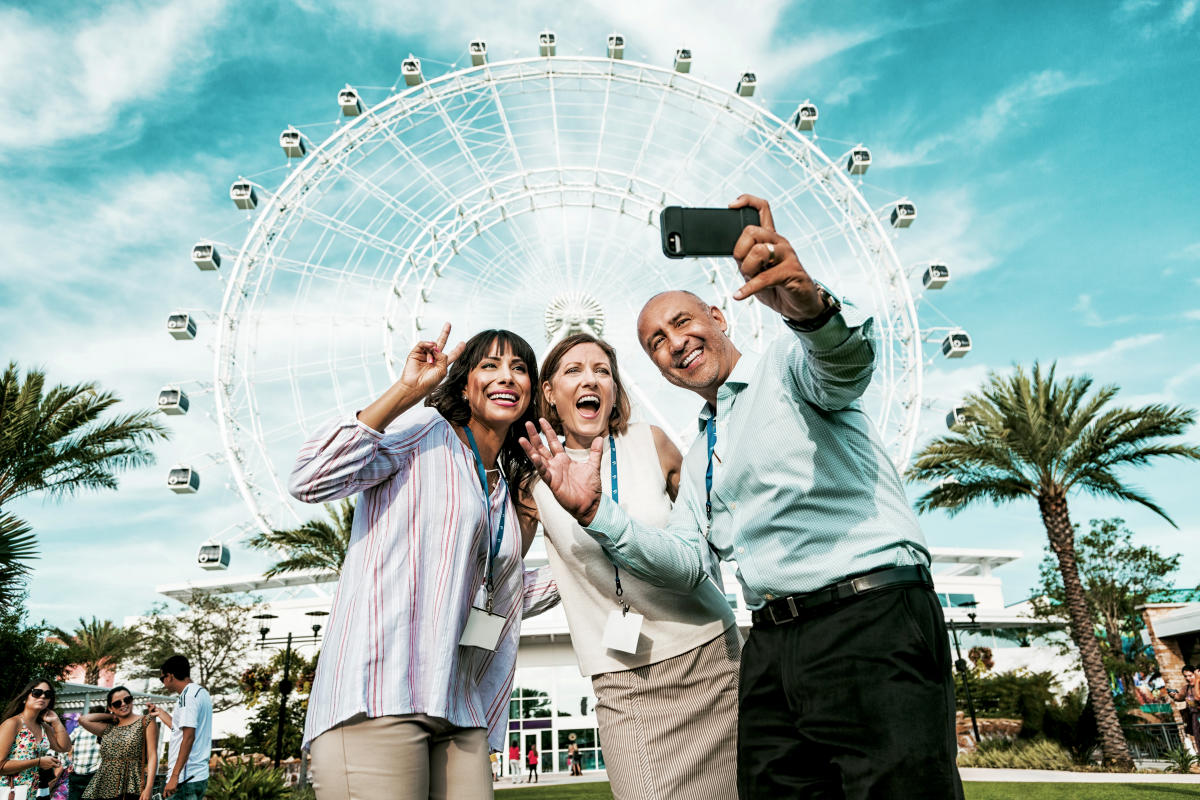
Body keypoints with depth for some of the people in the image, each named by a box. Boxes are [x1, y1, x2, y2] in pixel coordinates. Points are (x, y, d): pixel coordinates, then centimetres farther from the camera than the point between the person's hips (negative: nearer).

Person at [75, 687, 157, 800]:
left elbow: (152, 756, -2)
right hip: (102, 789, 4)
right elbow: (83, 720, 4)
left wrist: (148, 788, -13)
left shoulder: (146, 722, 6)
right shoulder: (108, 728, 19)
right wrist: (110, 716, 15)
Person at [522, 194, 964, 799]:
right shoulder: (699, 456, 21)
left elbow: (844, 365, -22)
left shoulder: (788, 364, 3)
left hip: (872, 618, -6)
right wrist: (596, 514, -3)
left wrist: (808, 304, -45)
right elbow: (687, 562, 11)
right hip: (772, 646, 6)